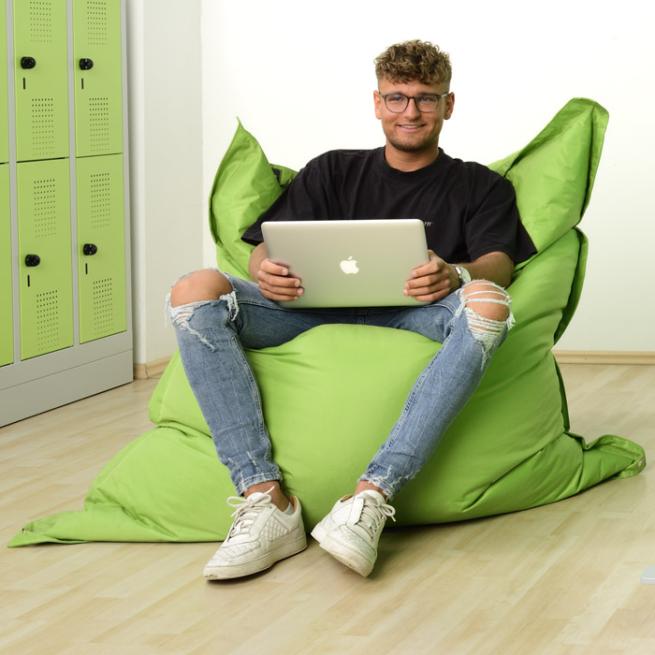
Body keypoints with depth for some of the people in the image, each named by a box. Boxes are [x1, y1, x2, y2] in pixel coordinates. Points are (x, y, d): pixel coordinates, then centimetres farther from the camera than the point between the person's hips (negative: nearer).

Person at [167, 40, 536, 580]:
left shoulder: (481, 187, 21)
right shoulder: (333, 172, 26)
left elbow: (499, 264, 1)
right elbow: (266, 248, 14)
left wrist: (456, 275, -25)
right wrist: (266, 271, -14)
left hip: (413, 318, -2)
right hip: (317, 312, 2)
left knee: (485, 302, -37)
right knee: (196, 292, -24)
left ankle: (372, 497, -43)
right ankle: (265, 500, -34)